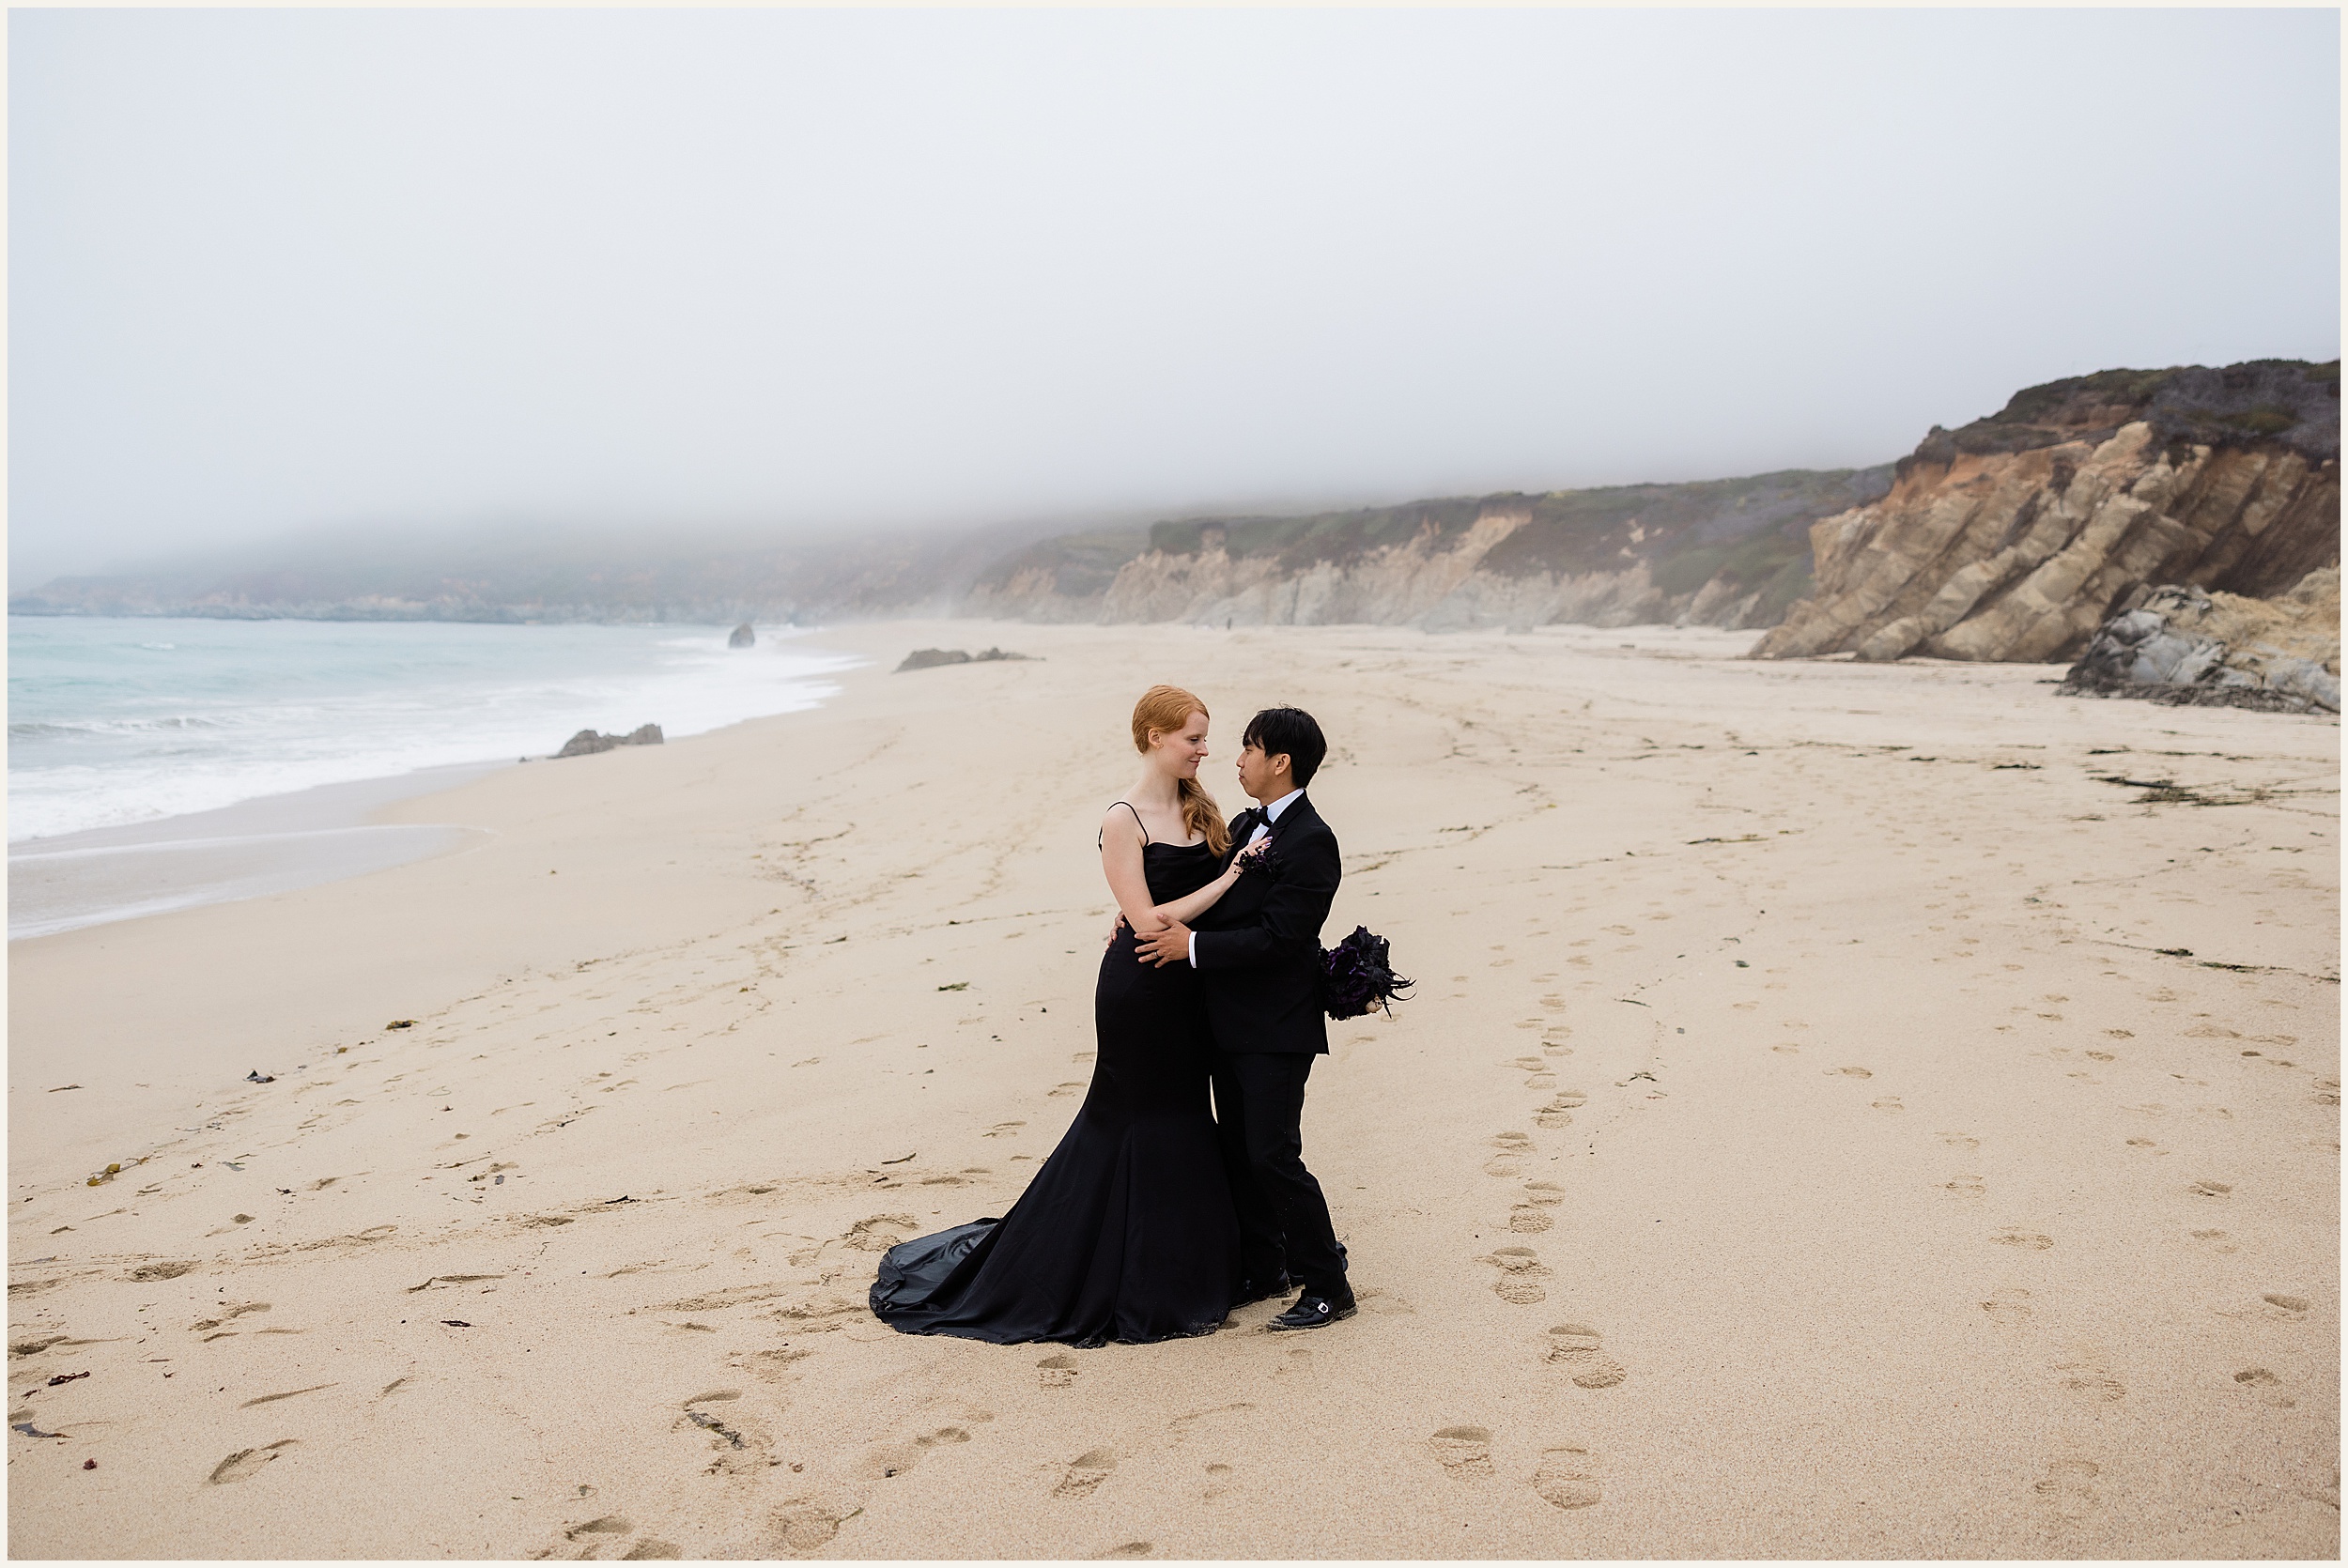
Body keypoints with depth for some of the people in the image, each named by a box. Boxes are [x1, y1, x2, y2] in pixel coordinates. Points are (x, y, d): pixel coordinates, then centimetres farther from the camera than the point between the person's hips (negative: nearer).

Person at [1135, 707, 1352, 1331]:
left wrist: (1193, 946, -19)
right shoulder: (1244, 826, 11)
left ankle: (1328, 1284, 9)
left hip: (1276, 1027, -9)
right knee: (1238, 1151, 15)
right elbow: (1214, 898, 19)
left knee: (1272, 1154, -6)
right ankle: (1264, 1268, 29)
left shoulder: (1311, 843, -17)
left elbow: (1277, 936, -23)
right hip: (1231, 1021, 9)